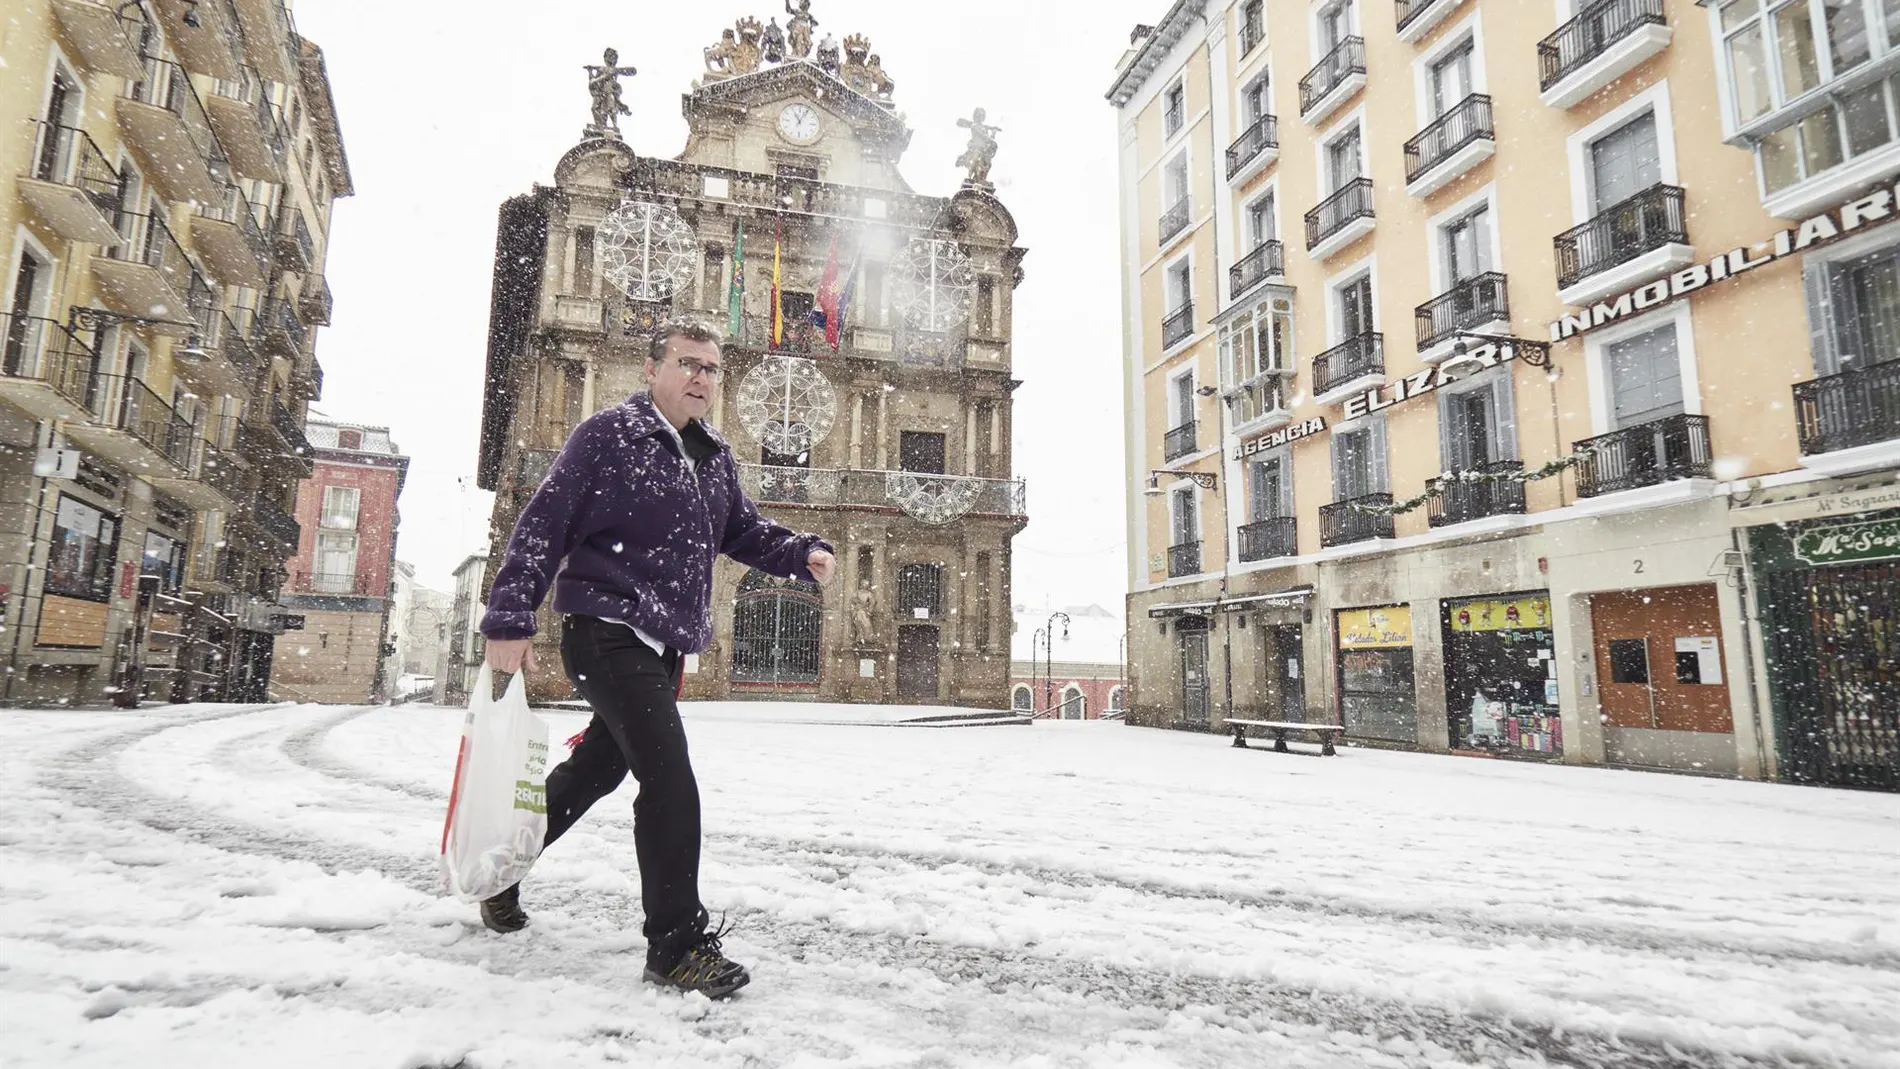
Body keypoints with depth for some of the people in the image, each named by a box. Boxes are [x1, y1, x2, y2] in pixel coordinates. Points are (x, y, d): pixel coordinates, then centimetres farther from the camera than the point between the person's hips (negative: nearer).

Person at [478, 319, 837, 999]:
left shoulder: (715, 458, 13)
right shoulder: (606, 436, -8)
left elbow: (745, 531, 21)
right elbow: (542, 528, -10)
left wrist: (805, 553, 2)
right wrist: (510, 621, -15)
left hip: (665, 645, 8)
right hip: (605, 632, -8)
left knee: (597, 769, 21)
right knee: (670, 779, -16)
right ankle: (677, 944, -4)